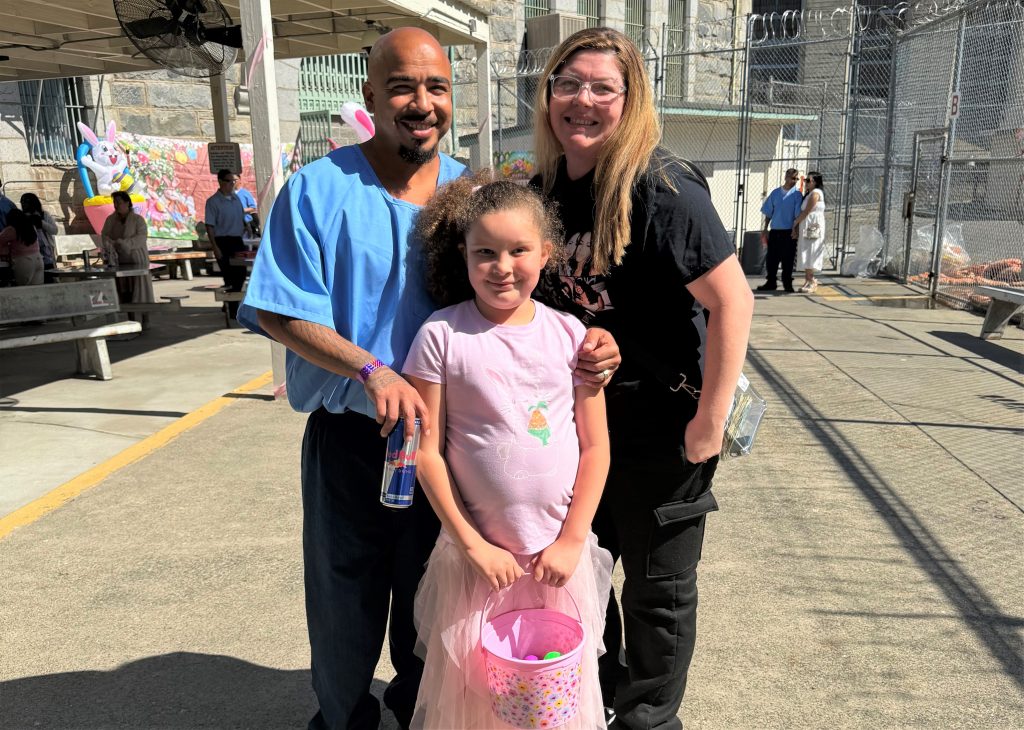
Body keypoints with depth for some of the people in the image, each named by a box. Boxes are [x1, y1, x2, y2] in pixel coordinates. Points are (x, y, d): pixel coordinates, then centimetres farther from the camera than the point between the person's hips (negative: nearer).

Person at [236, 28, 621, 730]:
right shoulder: (319, 188, -8)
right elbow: (276, 311, -11)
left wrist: (586, 342, -16)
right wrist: (372, 370, -26)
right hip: (349, 437, -2)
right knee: (345, 599, 15)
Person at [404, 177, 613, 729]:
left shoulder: (569, 333, -3)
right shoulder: (441, 335, -9)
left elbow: (595, 446, 0)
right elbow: (426, 452, -8)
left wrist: (571, 540, -5)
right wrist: (472, 544, -9)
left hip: (560, 552, 2)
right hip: (477, 552, -1)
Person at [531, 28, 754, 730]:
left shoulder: (660, 189, -20)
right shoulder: (545, 188, 1)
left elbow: (733, 300, -21)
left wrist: (711, 422, -20)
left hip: (662, 424, -7)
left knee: (658, 588, 12)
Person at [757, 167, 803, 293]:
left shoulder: (797, 194, -1)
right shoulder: (775, 193, 8)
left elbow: (798, 215, -4)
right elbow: (768, 213, 12)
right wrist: (765, 229, 8)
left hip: (789, 232, -3)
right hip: (774, 231, 3)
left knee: (787, 260, 1)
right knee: (771, 258, 6)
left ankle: (787, 284, 11)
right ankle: (771, 283, 18)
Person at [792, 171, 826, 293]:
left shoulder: (815, 193, -10)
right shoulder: (808, 194, 18)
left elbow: (806, 212, -13)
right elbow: (802, 212, 15)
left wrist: (795, 223, -3)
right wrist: (796, 228, 8)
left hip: (813, 229, -9)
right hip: (805, 228, 9)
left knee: (809, 255, -7)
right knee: (806, 256, 7)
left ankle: (811, 281, -3)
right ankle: (808, 281, 10)